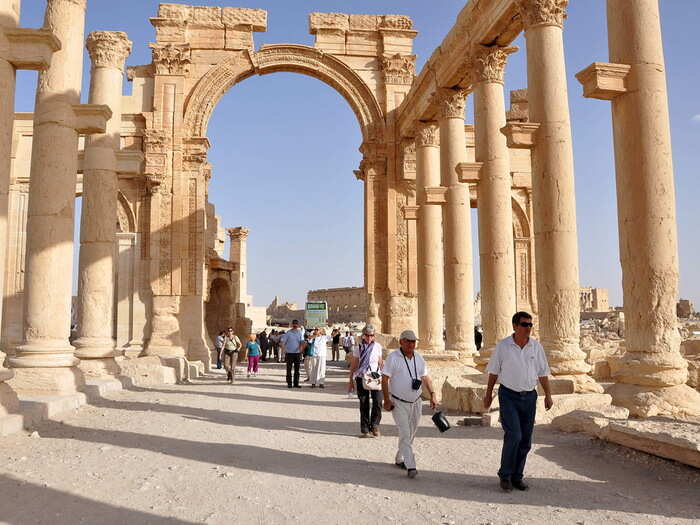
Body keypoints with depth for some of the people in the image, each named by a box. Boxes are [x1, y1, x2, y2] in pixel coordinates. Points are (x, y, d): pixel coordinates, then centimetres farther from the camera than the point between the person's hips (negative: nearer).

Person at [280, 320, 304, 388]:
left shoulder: (300, 332, 6)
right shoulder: (288, 332, 0)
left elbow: (302, 341, -3)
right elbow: (283, 342, -2)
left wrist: (300, 348, -21)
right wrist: (284, 350, -13)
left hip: (297, 353, 2)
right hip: (289, 353, -2)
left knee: (297, 369, 5)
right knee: (289, 369, 0)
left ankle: (296, 383, 11)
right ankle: (289, 383, 6)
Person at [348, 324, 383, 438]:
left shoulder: (377, 346, 5)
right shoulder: (359, 348, 2)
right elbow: (353, 366, 7)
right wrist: (351, 381, 6)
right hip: (361, 378, 0)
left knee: (377, 402, -13)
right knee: (364, 404, 3)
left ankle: (375, 426, 5)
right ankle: (365, 430, 12)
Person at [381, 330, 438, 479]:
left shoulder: (419, 358, 7)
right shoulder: (393, 357, -10)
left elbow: (425, 377, 13)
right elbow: (384, 379, -11)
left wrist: (432, 395, 2)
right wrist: (386, 399, -16)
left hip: (416, 402, 6)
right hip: (398, 402, -6)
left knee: (411, 433, 14)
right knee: (405, 433, -12)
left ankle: (399, 459, 32)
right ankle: (411, 466, -11)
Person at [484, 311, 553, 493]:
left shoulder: (536, 346, 2)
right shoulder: (502, 346, -5)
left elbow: (543, 373, 9)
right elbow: (494, 372, 2)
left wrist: (548, 395, 5)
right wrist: (488, 394, 5)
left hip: (529, 396, 4)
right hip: (508, 396, -4)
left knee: (525, 440, 7)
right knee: (514, 435, -13)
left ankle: (517, 476, 22)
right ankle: (505, 475, 4)